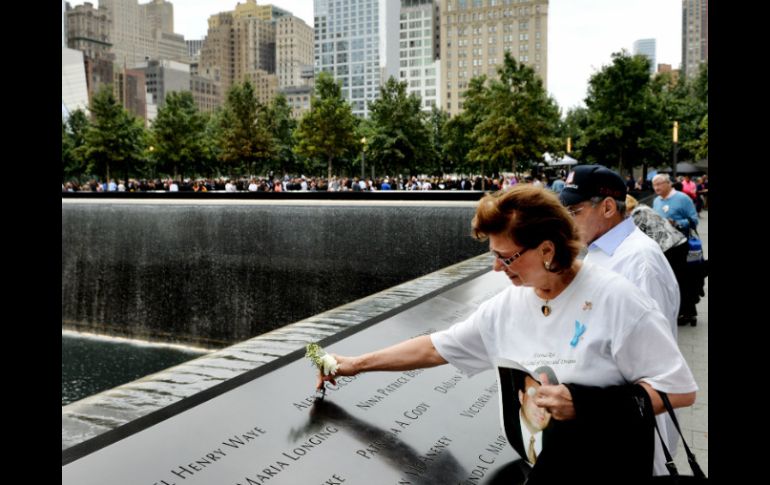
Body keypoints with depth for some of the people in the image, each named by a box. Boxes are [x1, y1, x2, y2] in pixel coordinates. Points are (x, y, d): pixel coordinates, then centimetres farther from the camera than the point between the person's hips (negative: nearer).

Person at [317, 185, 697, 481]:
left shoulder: (613, 299, -16)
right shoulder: (506, 306, -1)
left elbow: (680, 389, -14)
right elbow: (433, 348, 6)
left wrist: (585, 405, -22)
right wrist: (357, 364, 8)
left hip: (614, 464, -3)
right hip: (540, 461, 4)